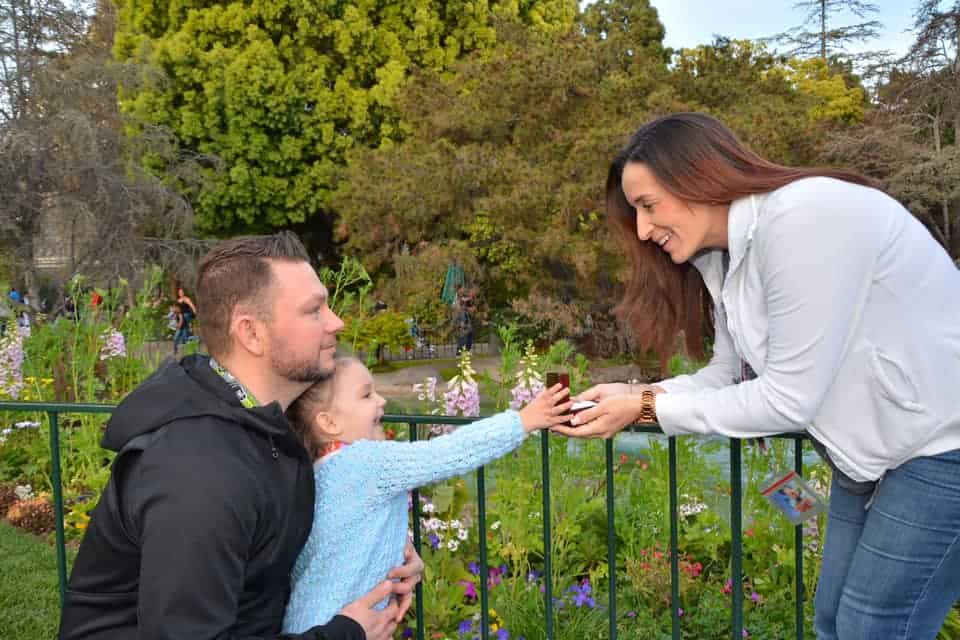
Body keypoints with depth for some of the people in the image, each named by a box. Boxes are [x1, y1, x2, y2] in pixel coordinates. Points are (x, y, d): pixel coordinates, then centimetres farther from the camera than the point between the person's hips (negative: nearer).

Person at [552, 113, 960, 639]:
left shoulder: (805, 219, -26)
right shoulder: (726, 253, 3)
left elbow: (788, 400, -25)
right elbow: (729, 375, 3)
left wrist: (648, 410, -18)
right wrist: (634, 396, -11)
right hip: (870, 452, 9)